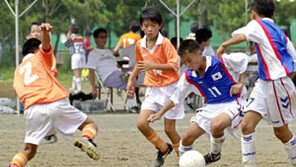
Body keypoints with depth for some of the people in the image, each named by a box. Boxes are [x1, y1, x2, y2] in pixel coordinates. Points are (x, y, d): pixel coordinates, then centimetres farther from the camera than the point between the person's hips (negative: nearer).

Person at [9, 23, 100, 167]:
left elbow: (17, 90, 19)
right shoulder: (40, 56, 17)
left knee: (29, 151, 11)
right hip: (57, 104, -3)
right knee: (90, 125, 13)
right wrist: (45, 31, -26)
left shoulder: (18, 71, 29)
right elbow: (45, 44, -4)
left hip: (32, 110, 3)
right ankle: (86, 139, -22)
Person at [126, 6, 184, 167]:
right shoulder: (140, 45, 6)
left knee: (169, 129, -4)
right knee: (141, 123, -10)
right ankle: (163, 148, 14)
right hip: (152, 88, 5)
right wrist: (131, 80, 22)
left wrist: (153, 66, -27)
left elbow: (174, 65, -19)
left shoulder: (165, 43, -12)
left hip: (169, 87, -5)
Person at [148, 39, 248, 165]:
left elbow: (243, 60, 0)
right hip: (212, 106, 6)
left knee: (216, 125, -37)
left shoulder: (220, 62, -16)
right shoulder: (189, 77, -1)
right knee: (187, 138, -4)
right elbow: (177, 97, 13)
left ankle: (215, 154, -7)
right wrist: (160, 114, 9)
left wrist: (240, 83, -9)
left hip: (232, 103, -6)